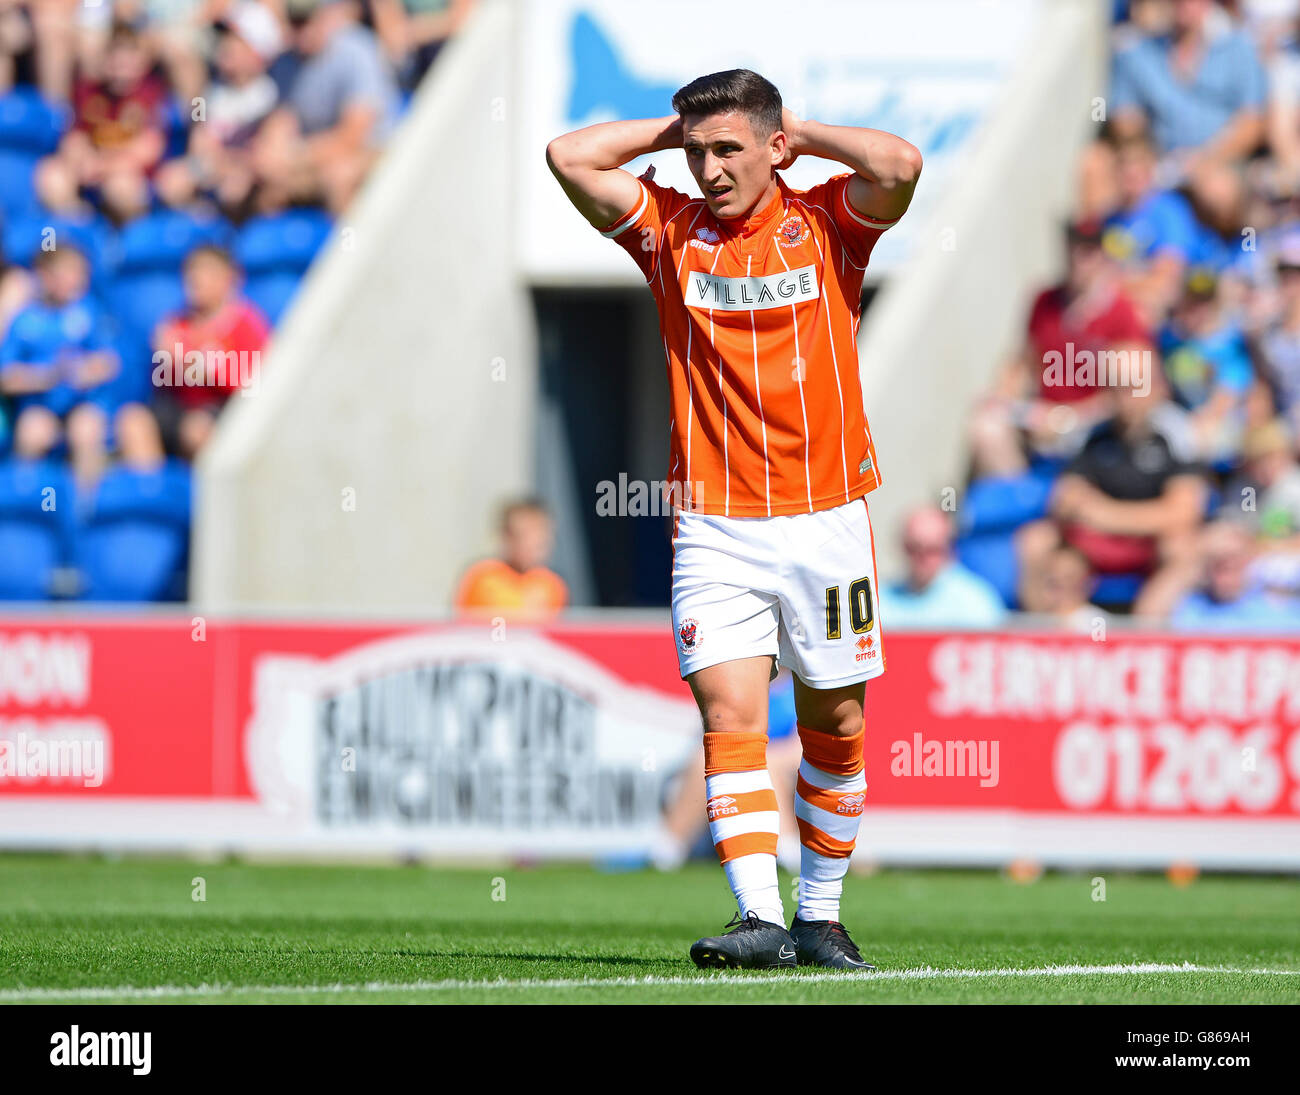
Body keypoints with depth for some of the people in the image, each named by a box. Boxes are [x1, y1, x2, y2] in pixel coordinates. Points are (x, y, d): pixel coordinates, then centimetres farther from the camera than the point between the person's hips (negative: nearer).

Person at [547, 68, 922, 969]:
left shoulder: (824, 224, 1)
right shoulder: (670, 231, 6)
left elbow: (900, 166, -17)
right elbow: (570, 158, 0)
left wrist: (801, 136, -3)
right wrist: (675, 128, 5)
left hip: (826, 517, 0)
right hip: (714, 526, 0)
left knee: (835, 724, 8)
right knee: (729, 714, -14)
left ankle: (821, 914, 22)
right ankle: (761, 918, -19)